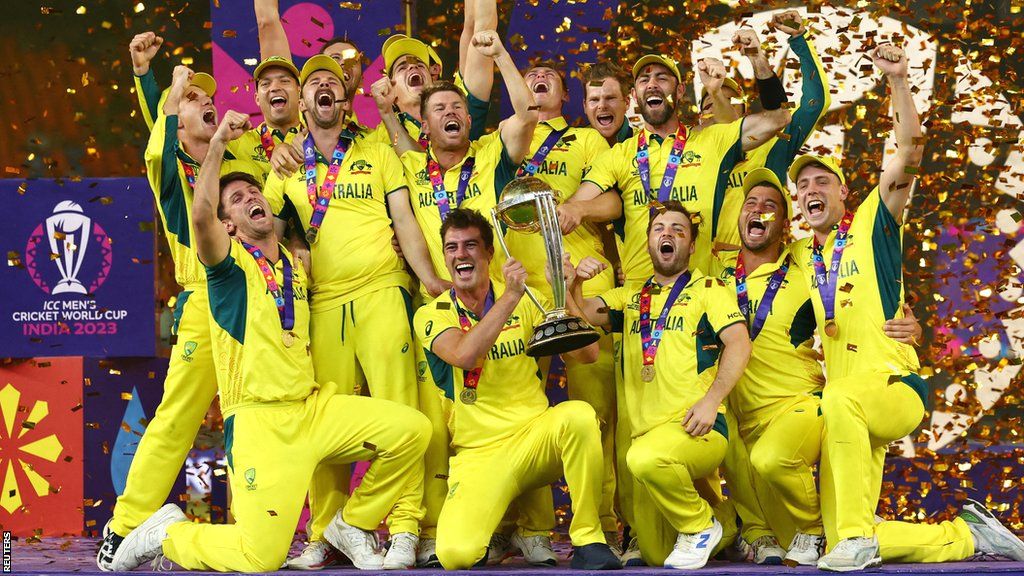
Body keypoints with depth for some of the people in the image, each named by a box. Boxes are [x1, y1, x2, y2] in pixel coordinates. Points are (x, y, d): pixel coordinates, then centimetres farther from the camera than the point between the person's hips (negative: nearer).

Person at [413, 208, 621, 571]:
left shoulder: (524, 304, 10)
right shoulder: (431, 315, 2)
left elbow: (587, 354, 1)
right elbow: (464, 355, -20)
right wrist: (510, 296, -22)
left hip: (535, 435, 2)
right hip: (478, 454, -2)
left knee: (579, 415, -34)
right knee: (456, 554, -27)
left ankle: (588, 539, -18)